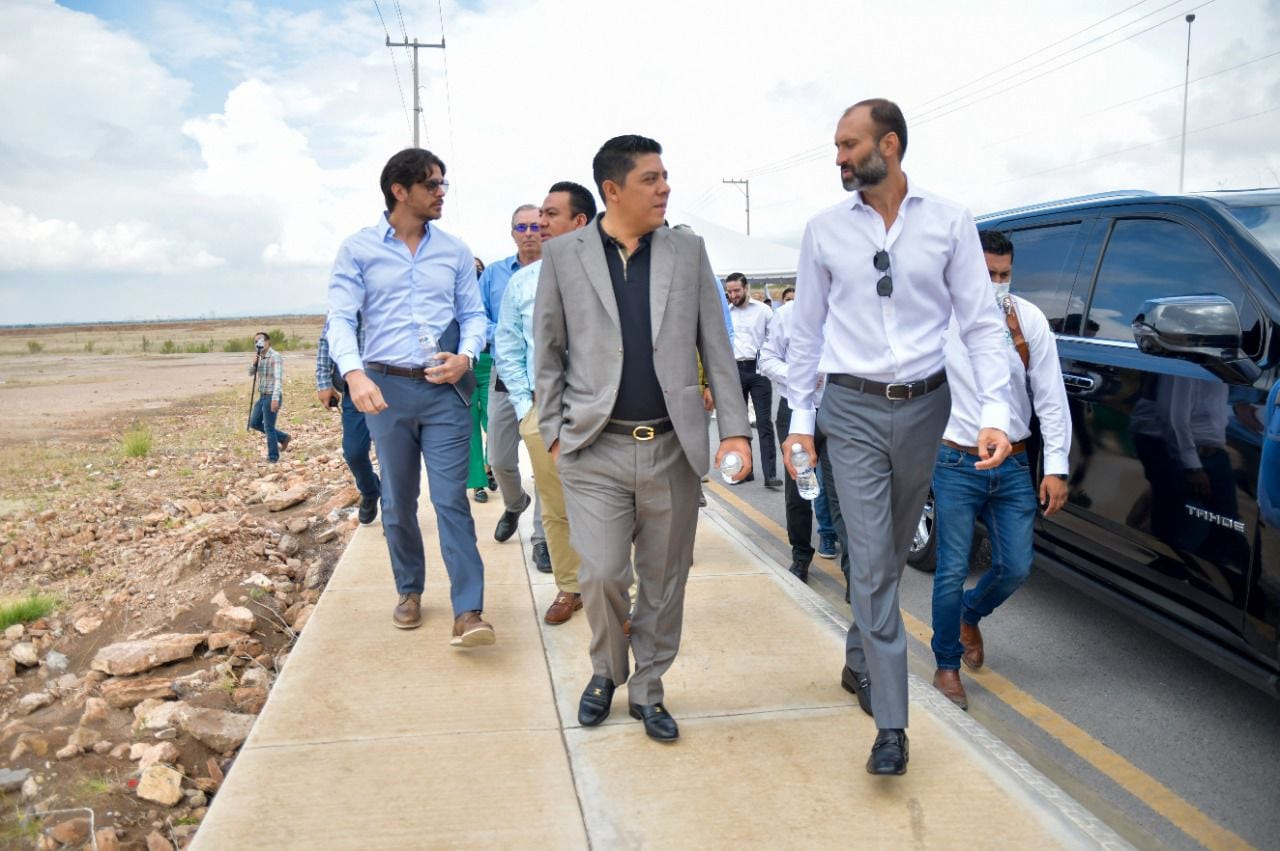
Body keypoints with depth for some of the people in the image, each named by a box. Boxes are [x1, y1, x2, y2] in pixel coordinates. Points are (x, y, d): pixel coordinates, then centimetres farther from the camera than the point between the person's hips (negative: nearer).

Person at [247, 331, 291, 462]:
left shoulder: (275, 357, -15)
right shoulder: (260, 357, 11)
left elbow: (278, 378, -24)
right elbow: (251, 373, 17)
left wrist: (275, 398, -33)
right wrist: (254, 364, -6)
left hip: (272, 397, -9)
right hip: (262, 396, 9)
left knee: (269, 427, -3)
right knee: (254, 423, 14)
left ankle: (273, 456, 9)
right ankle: (283, 437, 24)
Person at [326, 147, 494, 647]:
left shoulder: (455, 252, 8)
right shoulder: (358, 250, 2)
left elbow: (474, 314, 9)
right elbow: (341, 318, -5)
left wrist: (466, 356, -11)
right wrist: (354, 373, -22)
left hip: (445, 389, 0)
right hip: (386, 388, 0)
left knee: (451, 499, -6)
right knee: (398, 501, 11)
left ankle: (468, 611, -6)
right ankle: (409, 591, 30)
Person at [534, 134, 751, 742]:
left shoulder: (688, 252, 6)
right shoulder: (563, 255, 2)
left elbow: (716, 347, 6)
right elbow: (547, 352, 7)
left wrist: (734, 429, -1)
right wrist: (554, 433, 1)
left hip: (673, 447, 2)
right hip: (595, 448, -1)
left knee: (664, 580, 9)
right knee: (602, 575, -6)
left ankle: (647, 687, 29)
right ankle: (607, 670, 24)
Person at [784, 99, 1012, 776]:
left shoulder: (949, 222, -1)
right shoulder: (825, 230, 2)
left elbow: (982, 322, -1)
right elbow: (806, 331, 6)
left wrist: (995, 412, -12)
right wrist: (800, 418, 3)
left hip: (924, 407, 1)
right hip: (853, 410, -1)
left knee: (891, 555, 15)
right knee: (871, 563, -5)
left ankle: (858, 662, 38)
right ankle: (890, 723, 2)